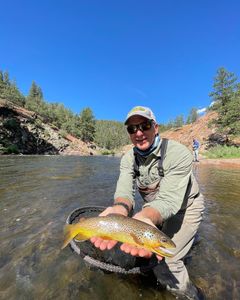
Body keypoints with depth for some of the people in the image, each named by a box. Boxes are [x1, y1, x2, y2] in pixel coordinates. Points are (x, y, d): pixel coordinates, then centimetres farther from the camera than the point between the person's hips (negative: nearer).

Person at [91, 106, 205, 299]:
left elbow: (168, 200, -34)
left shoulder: (179, 154, -29)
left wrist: (145, 217, -53)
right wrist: (120, 209, -47)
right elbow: (124, 190, -25)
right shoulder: (128, 159, -12)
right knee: (143, 246, 12)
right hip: (153, 207, 5)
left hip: (184, 207, -4)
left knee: (164, 262, -8)